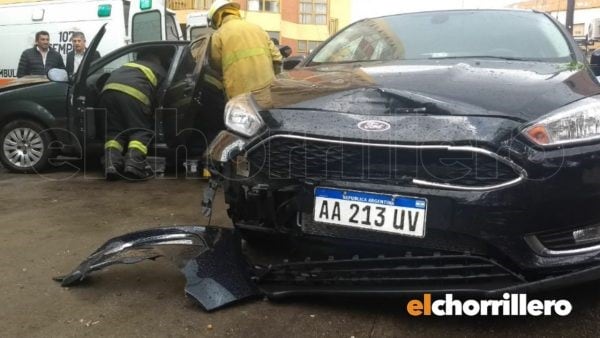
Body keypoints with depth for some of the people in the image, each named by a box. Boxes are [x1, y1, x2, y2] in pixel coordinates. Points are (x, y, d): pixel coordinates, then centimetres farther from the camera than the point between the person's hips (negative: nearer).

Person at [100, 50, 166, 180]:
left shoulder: (130, 65, 42)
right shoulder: (160, 71, 30)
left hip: (109, 89, 4)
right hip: (134, 92, -4)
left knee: (114, 131, 11)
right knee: (141, 131, 3)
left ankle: (112, 163, -11)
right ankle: (134, 163, -20)